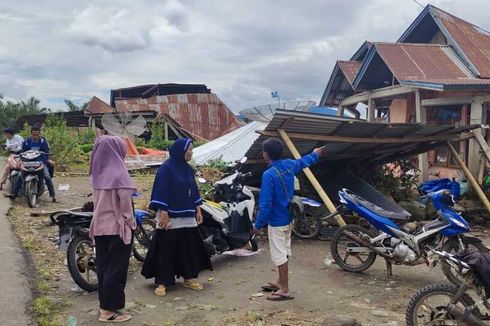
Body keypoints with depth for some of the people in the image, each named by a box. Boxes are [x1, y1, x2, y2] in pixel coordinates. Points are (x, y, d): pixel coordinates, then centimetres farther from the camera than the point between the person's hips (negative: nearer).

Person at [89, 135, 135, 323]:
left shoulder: (98, 173, 4)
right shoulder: (118, 174, -18)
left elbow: (98, 200, 11)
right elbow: (125, 202, -15)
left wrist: (100, 217, 16)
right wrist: (130, 223, -3)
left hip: (100, 226, 8)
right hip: (117, 227, -7)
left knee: (103, 264, 16)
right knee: (116, 267, 0)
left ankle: (104, 300, 27)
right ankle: (109, 309, 3)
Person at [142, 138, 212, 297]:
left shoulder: (188, 169, 11)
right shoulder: (166, 168, -12)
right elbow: (161, 192, -16)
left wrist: (198, 210, 15)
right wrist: (164, 214, -20)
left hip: (187, 216, 7)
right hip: (170, 217, -7)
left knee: (189, 247, 12)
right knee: (166, 249, -2)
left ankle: (189, 277, 24)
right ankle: (161, 282, 6)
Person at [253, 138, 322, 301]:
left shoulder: (269, 174, -24)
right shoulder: (289, 165, -1)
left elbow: (265, 204, -24)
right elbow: (303, 162, 22)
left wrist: (258, 224, -14)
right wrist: (315, 154, 43)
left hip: (277, 221, -9)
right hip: (288, 218, 9)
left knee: (279, 255, 1)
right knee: (284, 251, 19)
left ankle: (285, 290, 8)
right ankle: (280, 282, 33)